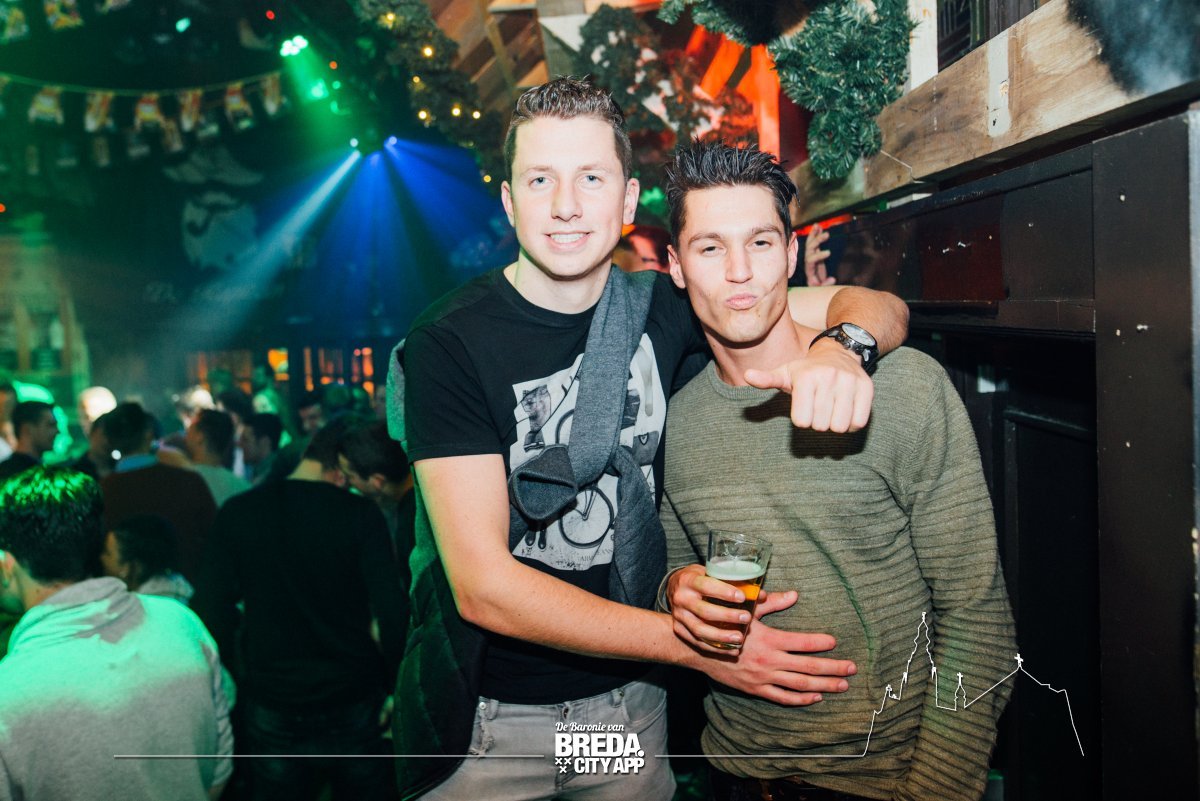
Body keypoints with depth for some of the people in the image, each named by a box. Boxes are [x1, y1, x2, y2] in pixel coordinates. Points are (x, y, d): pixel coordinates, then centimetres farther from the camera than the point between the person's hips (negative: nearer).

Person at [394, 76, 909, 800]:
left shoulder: (659, 310, -5)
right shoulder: (447, 345, -17)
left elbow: (877, 304, -2)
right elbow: (484, 586, -21)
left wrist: (842, 348, -27)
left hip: (629, 700, 4)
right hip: (488, 713, -3)